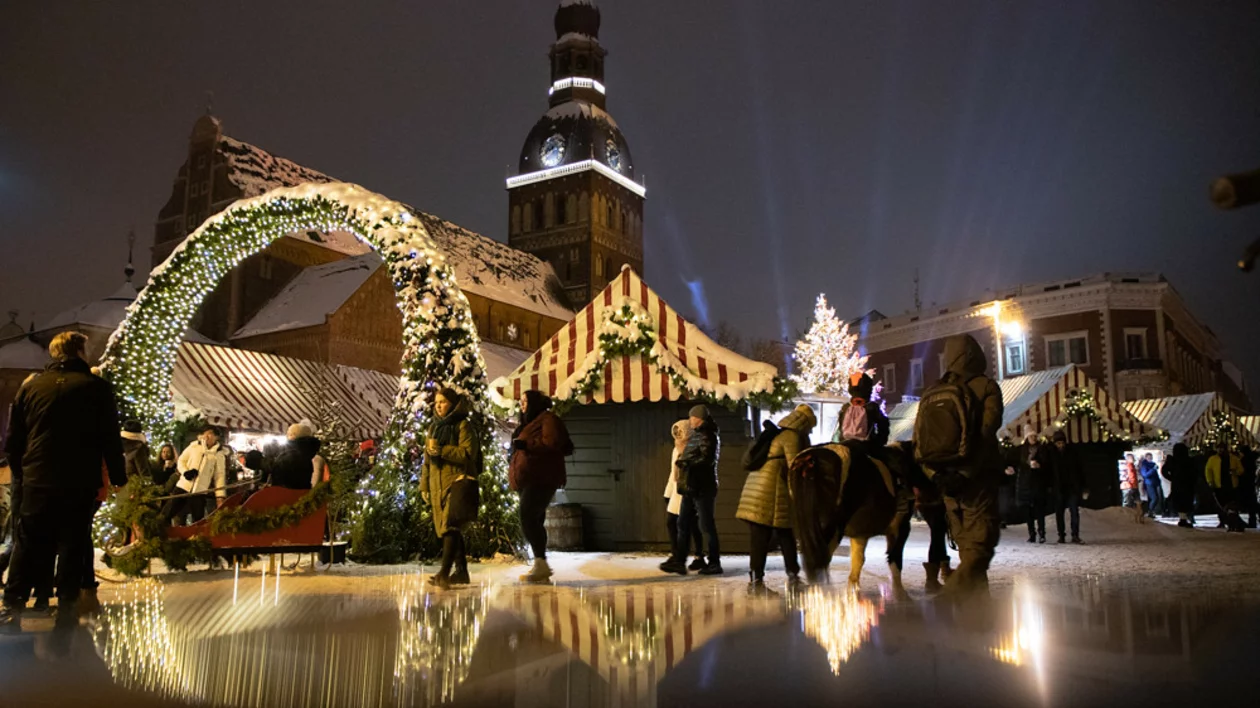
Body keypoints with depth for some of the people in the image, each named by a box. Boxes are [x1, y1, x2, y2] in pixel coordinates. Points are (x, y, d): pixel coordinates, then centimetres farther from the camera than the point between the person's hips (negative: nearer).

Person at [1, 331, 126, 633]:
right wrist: (118, 478, 3)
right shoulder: (97, 387, -4)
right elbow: (111, 439, -4)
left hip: (37, 480, 3)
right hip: (79, 483, -3)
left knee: (28, 548, 10)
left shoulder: (31, 385, 6)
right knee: (73, 549, 4)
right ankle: (66, 613, 6)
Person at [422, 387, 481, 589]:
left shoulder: (463, 425, -3)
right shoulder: (434, 427, 17)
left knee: (451, 526, -19)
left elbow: (468, 453, -14)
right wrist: (424, 485, 15)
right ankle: (461, 571, 17)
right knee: (451, 529, 10)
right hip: (438, 484, 7)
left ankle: (444, 573, -26)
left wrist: (440, 449, -17)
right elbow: (427, 458, 20)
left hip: (459, 481, -7)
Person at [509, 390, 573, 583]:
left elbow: (552, 443, -19)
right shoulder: (527, 423, 27)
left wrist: (526, 445, -20)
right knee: (534, 520, 7)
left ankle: (541, 564, -18)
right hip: (528, 479, 10)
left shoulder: (548, 419, -3)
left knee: (528, 519, -18)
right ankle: (540, 567, 8)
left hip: (541, 479, -10)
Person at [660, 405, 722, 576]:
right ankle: (679, 561, 11)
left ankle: (714, 563, 6)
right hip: (690, 486, 9)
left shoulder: (708, 436, -11)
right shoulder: (695, 435, 17)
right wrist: (683, 460, 6)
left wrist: (685, 462, -16)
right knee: (683, 524, 8)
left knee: (706, 525, -3)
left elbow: (706, 460, -21)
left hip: (703, 488, -9)